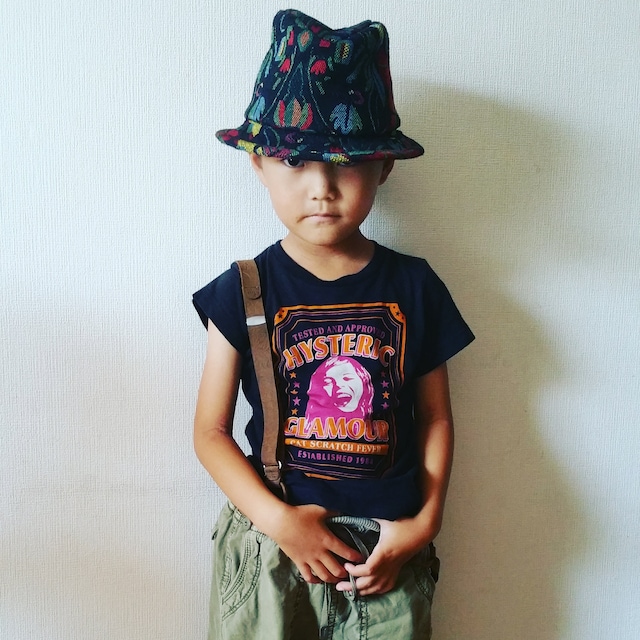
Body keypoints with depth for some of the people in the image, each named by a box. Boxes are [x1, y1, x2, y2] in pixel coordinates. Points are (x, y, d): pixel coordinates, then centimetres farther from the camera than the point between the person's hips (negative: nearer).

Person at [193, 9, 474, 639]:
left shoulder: (414, 287, -5)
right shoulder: (243, 291, -9)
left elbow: (434, 417, 3)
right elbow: (210, 430, -6)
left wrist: (425, 520, -4)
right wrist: (279, 520, -13)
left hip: (388, 547, 1)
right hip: (268, 539, 0)